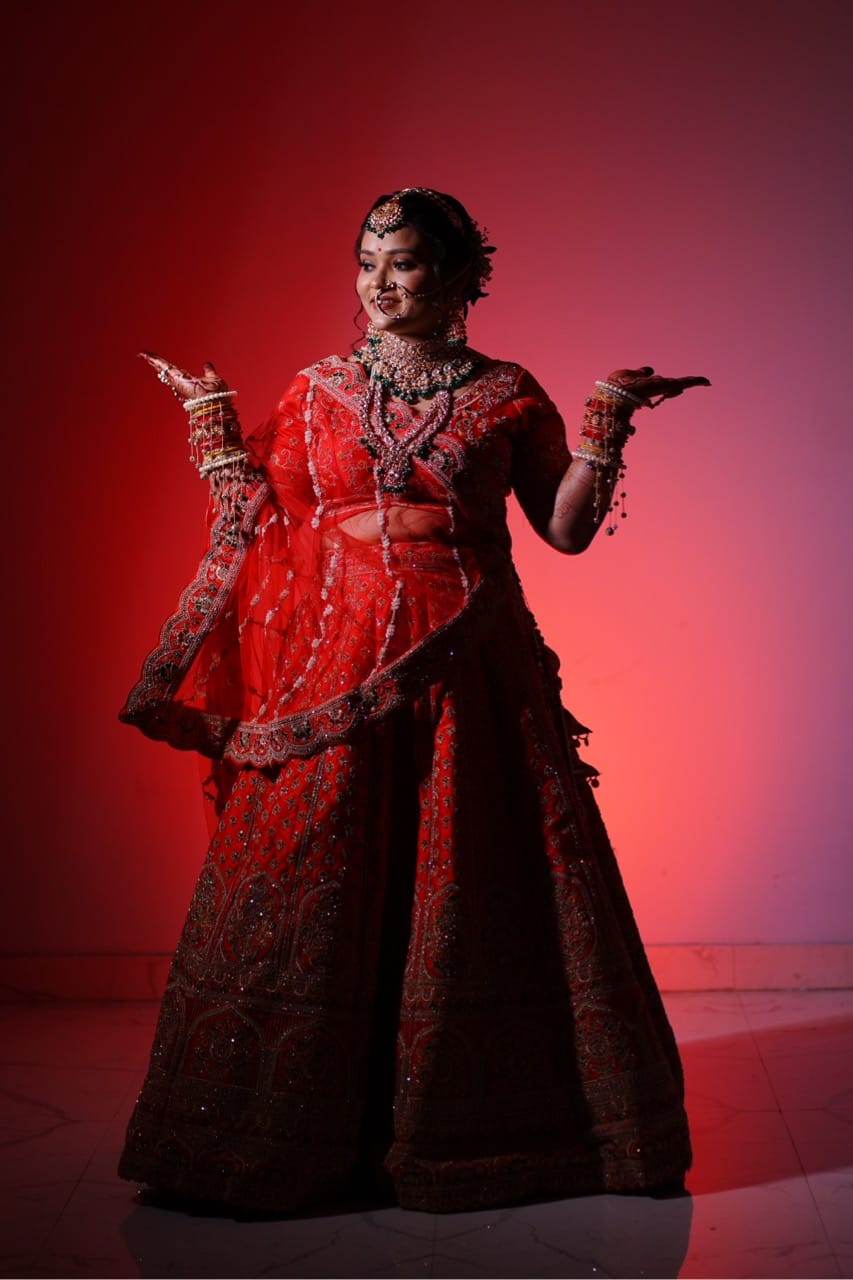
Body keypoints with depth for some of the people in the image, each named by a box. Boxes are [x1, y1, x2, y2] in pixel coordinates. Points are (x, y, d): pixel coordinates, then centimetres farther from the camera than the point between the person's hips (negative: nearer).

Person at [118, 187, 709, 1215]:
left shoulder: (506, 394, 6)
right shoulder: (317, 392, 10)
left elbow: (567, 527, 5)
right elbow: (264, 523, 9)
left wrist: (607, 424, -3)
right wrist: (214, 421, 9)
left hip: (467, 657, -1)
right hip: (338, 654, 1)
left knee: (470, 885, 2)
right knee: (313, 878, 0)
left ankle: (466, 1125, 20)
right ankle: (293, 1137, 15)